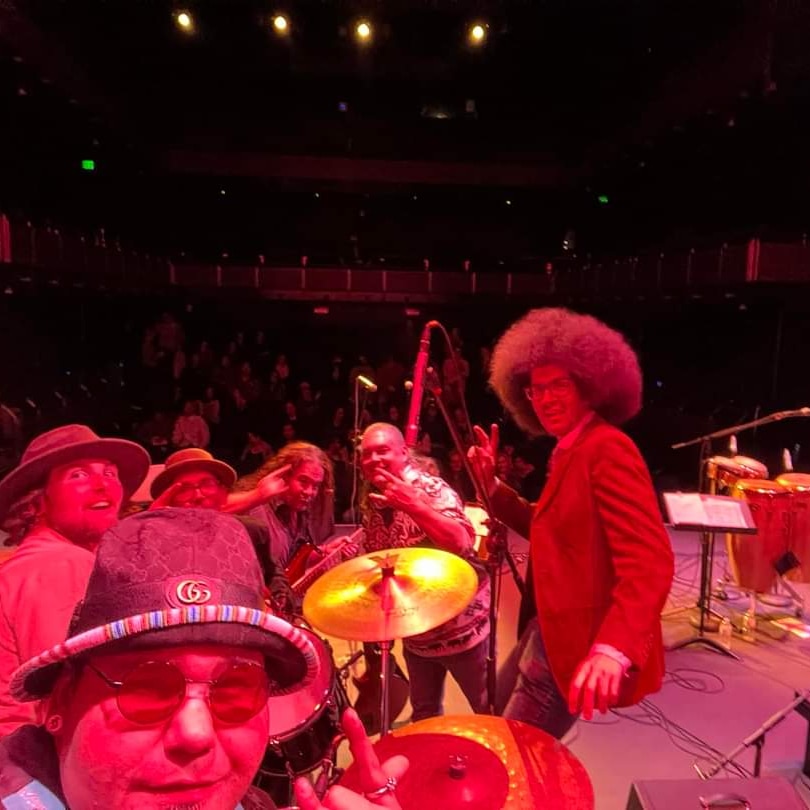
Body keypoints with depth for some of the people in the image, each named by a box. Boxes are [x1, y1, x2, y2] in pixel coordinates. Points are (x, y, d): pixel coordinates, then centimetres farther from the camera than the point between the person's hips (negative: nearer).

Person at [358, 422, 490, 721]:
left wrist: (412, 505, -42)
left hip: (459, 624, -6)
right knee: (424, 713, 22)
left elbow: (463, 542, -34)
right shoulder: (371, 502, 1)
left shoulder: (431, 489, -19)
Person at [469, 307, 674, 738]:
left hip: (579, 641, -10)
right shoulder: (570, 451, 11)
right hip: (549, 629, 10)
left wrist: (614, 647, -43)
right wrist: (492, 485, 3)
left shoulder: (607, 448, -20)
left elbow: (650, 562, -29)